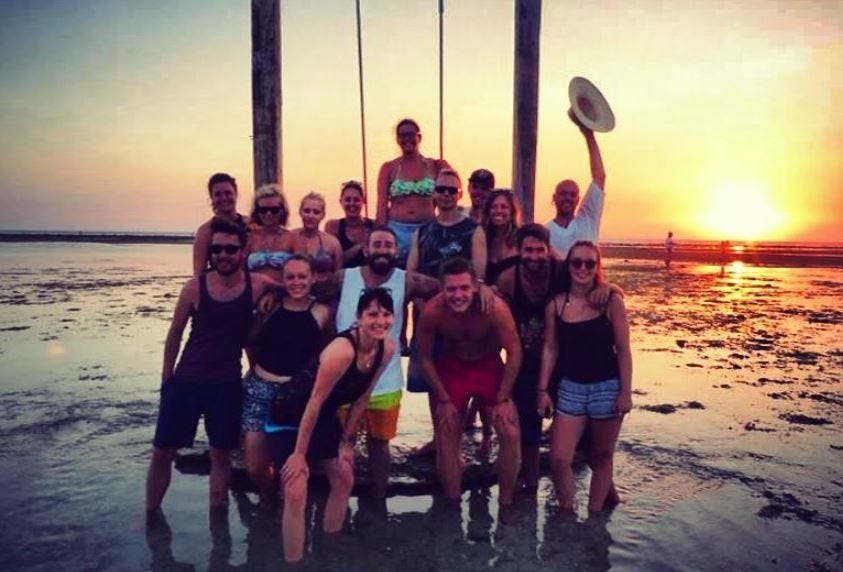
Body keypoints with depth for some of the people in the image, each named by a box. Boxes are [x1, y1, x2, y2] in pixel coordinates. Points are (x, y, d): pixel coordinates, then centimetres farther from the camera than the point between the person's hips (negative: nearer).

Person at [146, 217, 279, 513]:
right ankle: (150, 514, 31)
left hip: (227, 384, 0)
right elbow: (175, 333, 2)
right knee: (162, 452, 9)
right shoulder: (195, 287, -9)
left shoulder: (257, 285, -9)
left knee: (220, 453, 11)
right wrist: (166, 379, 5)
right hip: (185, 380, 1)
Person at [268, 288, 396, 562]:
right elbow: (315, 401, -28)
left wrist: (346, 441, 3)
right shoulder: (342, 349, -34)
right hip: (290, 417, -8)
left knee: (344, 480, 14)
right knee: (296, 494, -13)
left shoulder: (387, 348, -11)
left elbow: (361, 398, 0)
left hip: (325, 416, 8)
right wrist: (299, 453, -22)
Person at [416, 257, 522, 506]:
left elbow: (514, 352, -18)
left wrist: (502, 399, -15)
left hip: (490, 365, -1)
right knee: (446, 439, 3)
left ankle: (506, 502, 12)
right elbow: (425, 357, -12)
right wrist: (443, 400, -10)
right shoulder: (432, 311, -27)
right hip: (452, 367, 1)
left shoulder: (495, 308, -31)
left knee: (510, 435, -9)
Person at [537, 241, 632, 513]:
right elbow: (550, 348, 2)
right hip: (570, 387, 2)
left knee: (601, 456, 12)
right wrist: (542, 389, 0)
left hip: (607, 387, -1)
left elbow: (623, 350, -5)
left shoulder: (611, 301, -8)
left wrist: (626, 392, -7)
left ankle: (594, 515, 30)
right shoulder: (555, 304, -2)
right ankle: (567, 514, 20)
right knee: (558, 459, -3)